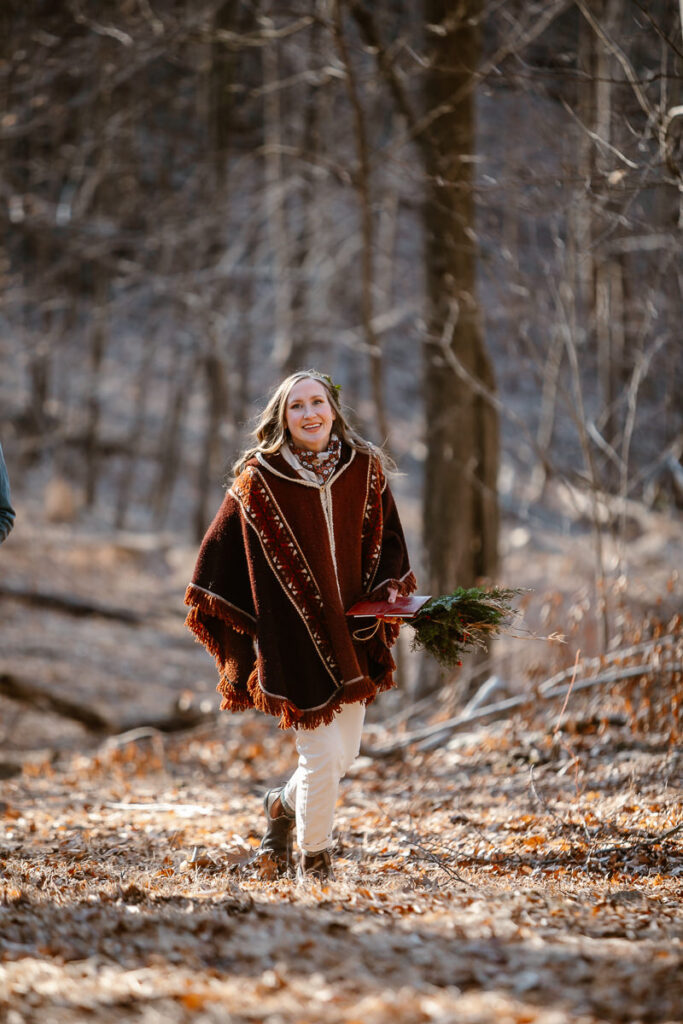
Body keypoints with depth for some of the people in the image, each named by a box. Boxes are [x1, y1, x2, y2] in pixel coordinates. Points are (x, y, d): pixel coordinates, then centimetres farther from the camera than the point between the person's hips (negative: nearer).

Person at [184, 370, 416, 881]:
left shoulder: (365, 469, 2)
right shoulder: (260, 477, -8)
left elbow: (388, 539, 12)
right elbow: (222, 547, 0)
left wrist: (389, 589, -5)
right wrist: (232, 630, -2)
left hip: (351, 632, 5)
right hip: (294, 639, -4)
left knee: (345, 754, 12)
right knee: (323, 754, -6)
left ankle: (285, 804, 43)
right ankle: (314, 859, 17)